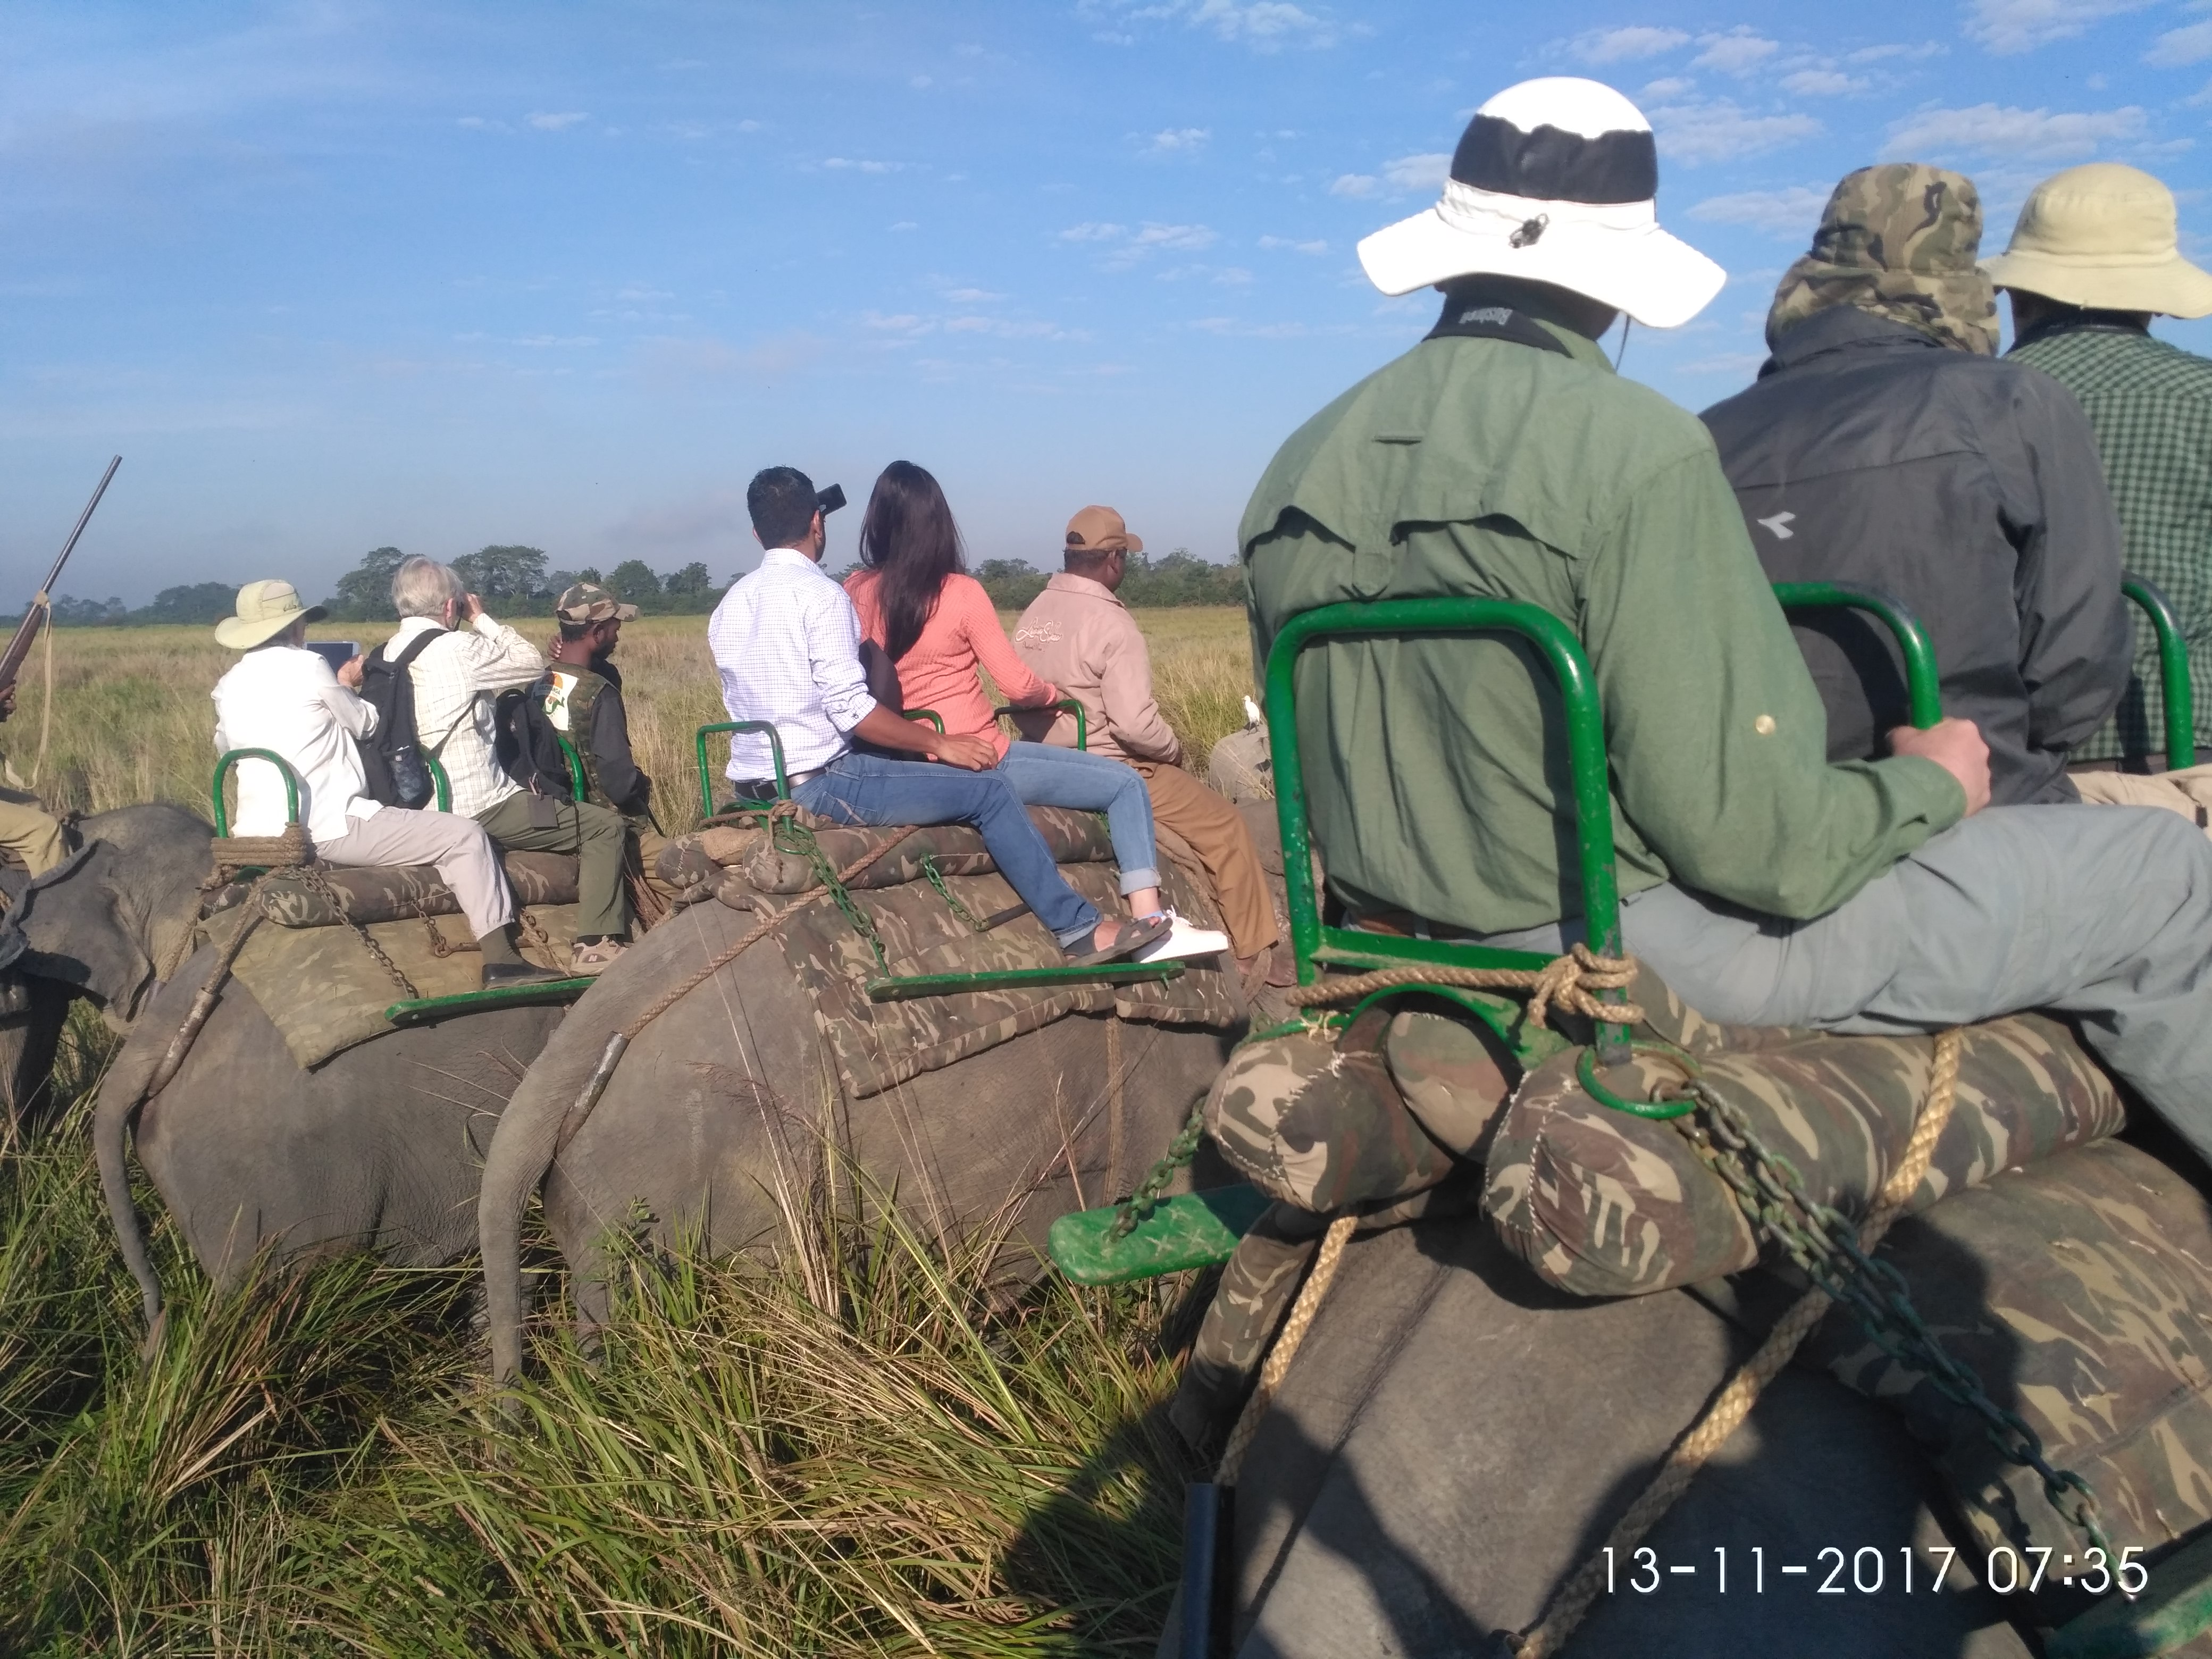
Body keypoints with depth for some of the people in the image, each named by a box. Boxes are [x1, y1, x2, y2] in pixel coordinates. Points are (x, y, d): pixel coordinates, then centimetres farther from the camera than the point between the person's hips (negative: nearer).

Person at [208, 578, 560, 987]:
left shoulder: (228, 687, 12)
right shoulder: (307, 666, -7)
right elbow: (365, 722, 6)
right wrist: (345, 687, 26)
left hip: (259, 836, 8)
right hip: (328, 828, -8)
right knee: (465, 836, -5)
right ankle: (500, 960, -12)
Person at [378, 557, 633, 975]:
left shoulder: (387, 655, 8)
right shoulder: (458, 649, -16)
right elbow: (533, 664, -1)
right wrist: (481, 618, 7)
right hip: (477, 811, -9)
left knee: (562, 808, 29)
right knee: (605, 826, 0)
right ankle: (596, 945, -4)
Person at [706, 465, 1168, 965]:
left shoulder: (729, 605, 12)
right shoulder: (821, 595, -13)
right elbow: (851, 710, -20)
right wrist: (939, 744, -10)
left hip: (754, 786, 9)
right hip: (818, 782, -9)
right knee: (990, 791, -6)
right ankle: (1079, 928, -4)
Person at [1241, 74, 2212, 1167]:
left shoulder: (1296, 471, 0)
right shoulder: (1636, 449, -21)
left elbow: (1320, 782, 8)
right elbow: (1752, 839, -23)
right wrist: (1930, 785, -3)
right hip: (1662, 960, -7)